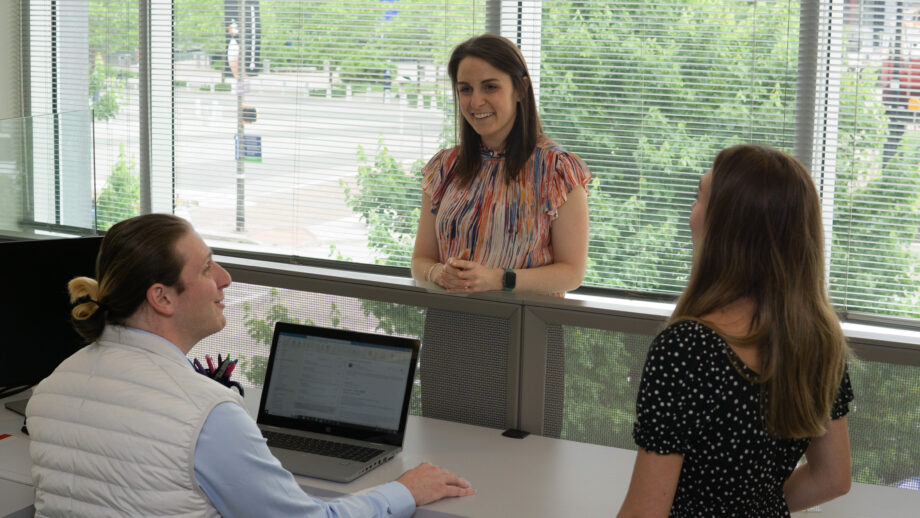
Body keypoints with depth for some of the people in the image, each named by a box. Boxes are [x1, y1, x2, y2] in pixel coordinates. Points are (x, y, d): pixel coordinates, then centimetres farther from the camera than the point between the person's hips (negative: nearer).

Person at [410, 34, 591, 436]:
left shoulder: (557, 171, -5)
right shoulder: (444, 169, 8)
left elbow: (572, 272, -6)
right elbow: (420, 259, 11)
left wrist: (499, 279, -19)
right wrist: (441, 274, -12)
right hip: (448, 337, 4)